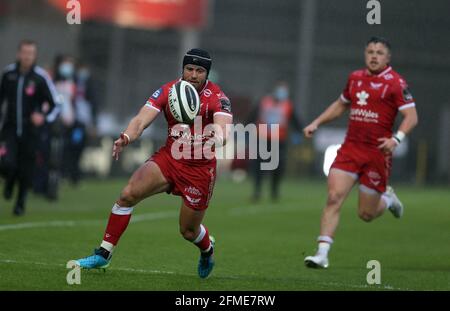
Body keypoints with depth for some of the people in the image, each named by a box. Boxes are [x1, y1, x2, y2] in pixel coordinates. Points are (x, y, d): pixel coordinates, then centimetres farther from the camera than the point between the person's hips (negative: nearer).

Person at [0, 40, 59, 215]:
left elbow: (53, 102, -6)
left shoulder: (40, 77, -9)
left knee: (26, 169, 5)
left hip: (30, 130, -1)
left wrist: (43, 115, -23)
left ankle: (21, 203, 25)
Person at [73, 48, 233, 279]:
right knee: (128, 194, -18)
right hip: (168, 157, 3)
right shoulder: (167, 91, -8)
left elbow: (224, 128, -34)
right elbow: (141, 120, -17)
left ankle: (207, 248, 45)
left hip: (200, 169, -3)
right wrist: (126, 137, -39)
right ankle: (103, 255, -9)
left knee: (188, 231, 6)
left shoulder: (217, 98, -18)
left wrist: (218, 138, -59)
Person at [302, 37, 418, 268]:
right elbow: (340, 105, 27)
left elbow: (411, 116, -11)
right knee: (333, 198, -12)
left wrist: (396, 138, -27)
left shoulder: (395, 83, -7)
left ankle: (388, 199, 38)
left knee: (366, 214, 4)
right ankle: (322, 254, -11)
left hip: (377, 152, -4)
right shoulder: (355, 78, 10)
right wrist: (317, 123, 17)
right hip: (350, 148, 4)